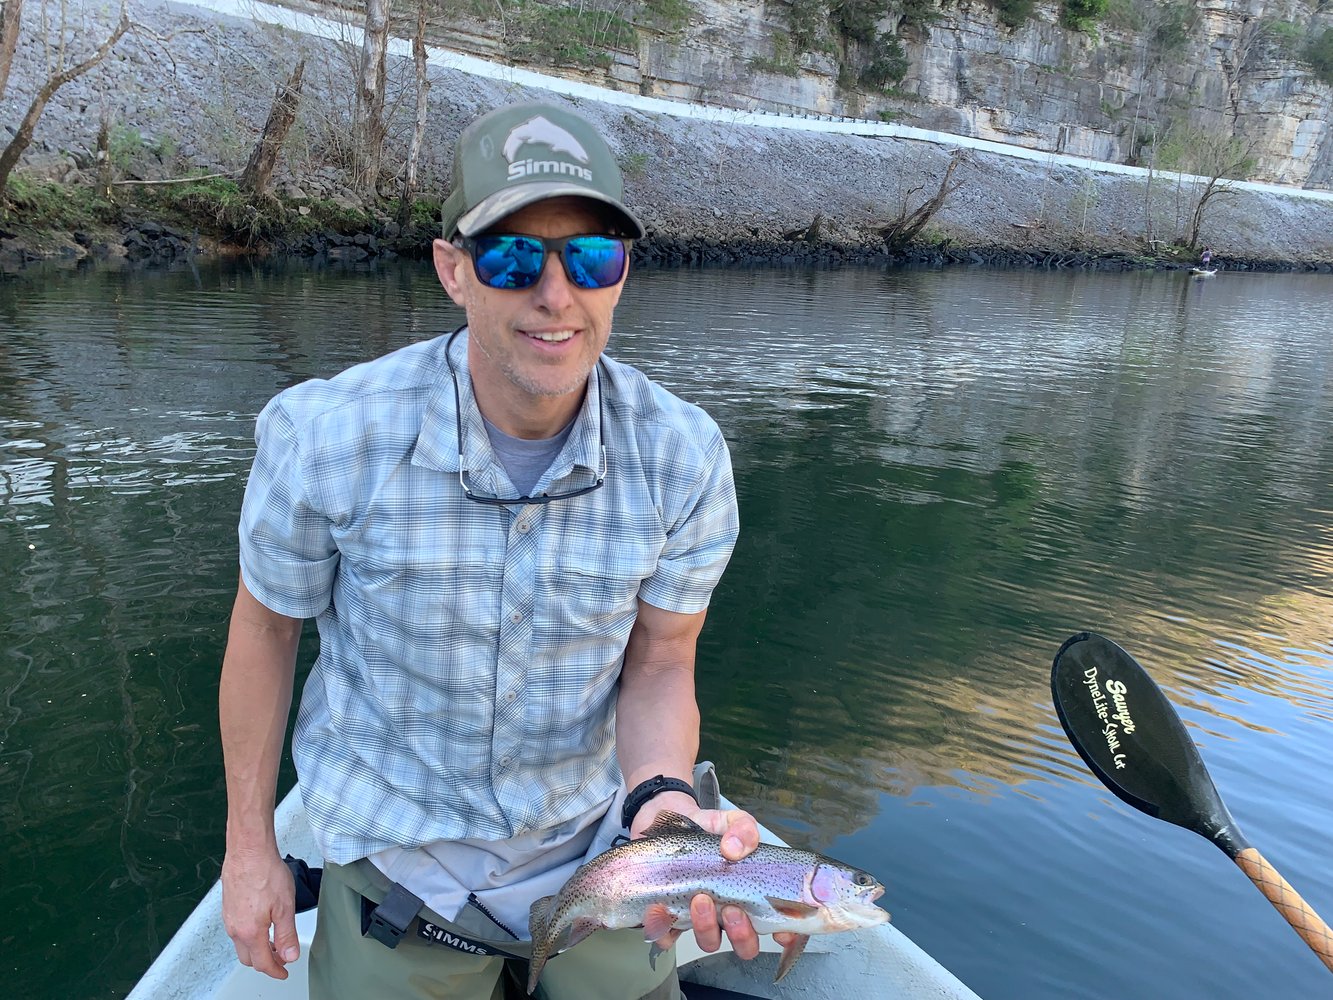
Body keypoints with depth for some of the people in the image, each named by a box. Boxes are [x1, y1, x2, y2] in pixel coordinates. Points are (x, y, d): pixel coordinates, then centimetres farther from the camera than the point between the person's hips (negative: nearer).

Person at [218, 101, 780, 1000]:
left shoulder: (684, 456, -18)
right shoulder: (324, 437, -21)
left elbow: (658, 665, -8)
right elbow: (266, 624, -5)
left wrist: (661, 794, -29)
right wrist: (249, 845, 1)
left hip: (595, 854, 2)